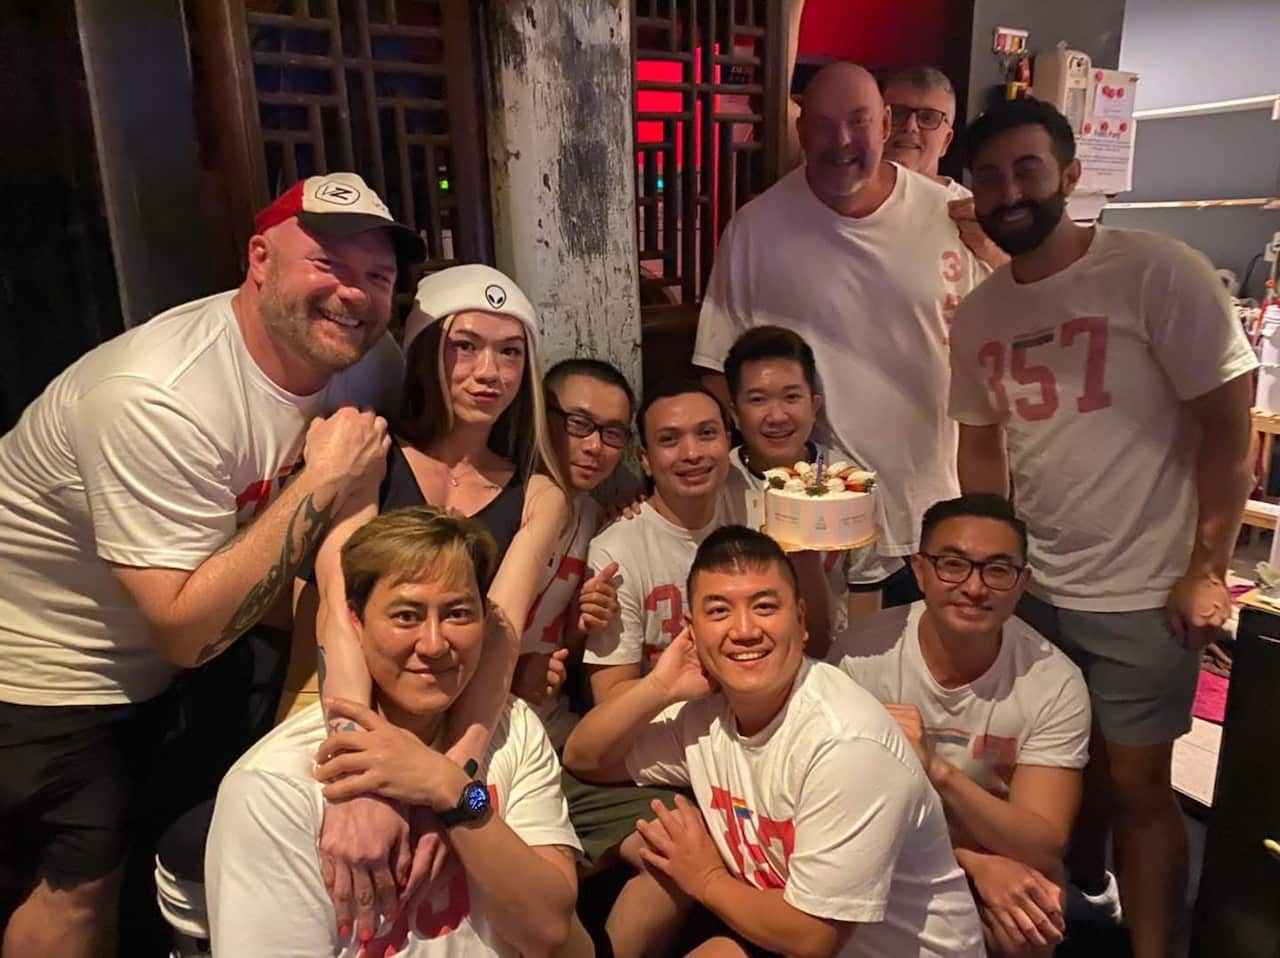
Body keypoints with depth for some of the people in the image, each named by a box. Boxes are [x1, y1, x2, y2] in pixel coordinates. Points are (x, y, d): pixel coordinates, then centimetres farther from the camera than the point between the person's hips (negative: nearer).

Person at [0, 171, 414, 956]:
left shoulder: (369, 364, -15)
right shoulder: (159, 400, -34)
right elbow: (187, 632, -34)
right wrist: (323, 482, -35)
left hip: (169, 653, 7)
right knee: (85, 883, 3)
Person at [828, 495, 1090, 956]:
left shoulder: (1055, 684, -16)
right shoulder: (860, 656, -20)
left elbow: (1043, 848, -21)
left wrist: (938, 770, -38)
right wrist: (976, 864, -25)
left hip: (1005, 860, 1)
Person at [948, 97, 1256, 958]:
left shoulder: (1159, 272, -14)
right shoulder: (979, 314, 3)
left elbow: (1229, 426, -11)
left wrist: (1207, 570, -12)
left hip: (1143, 593, -4)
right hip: (1033, 587, 5)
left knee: (1137, 784, 6)